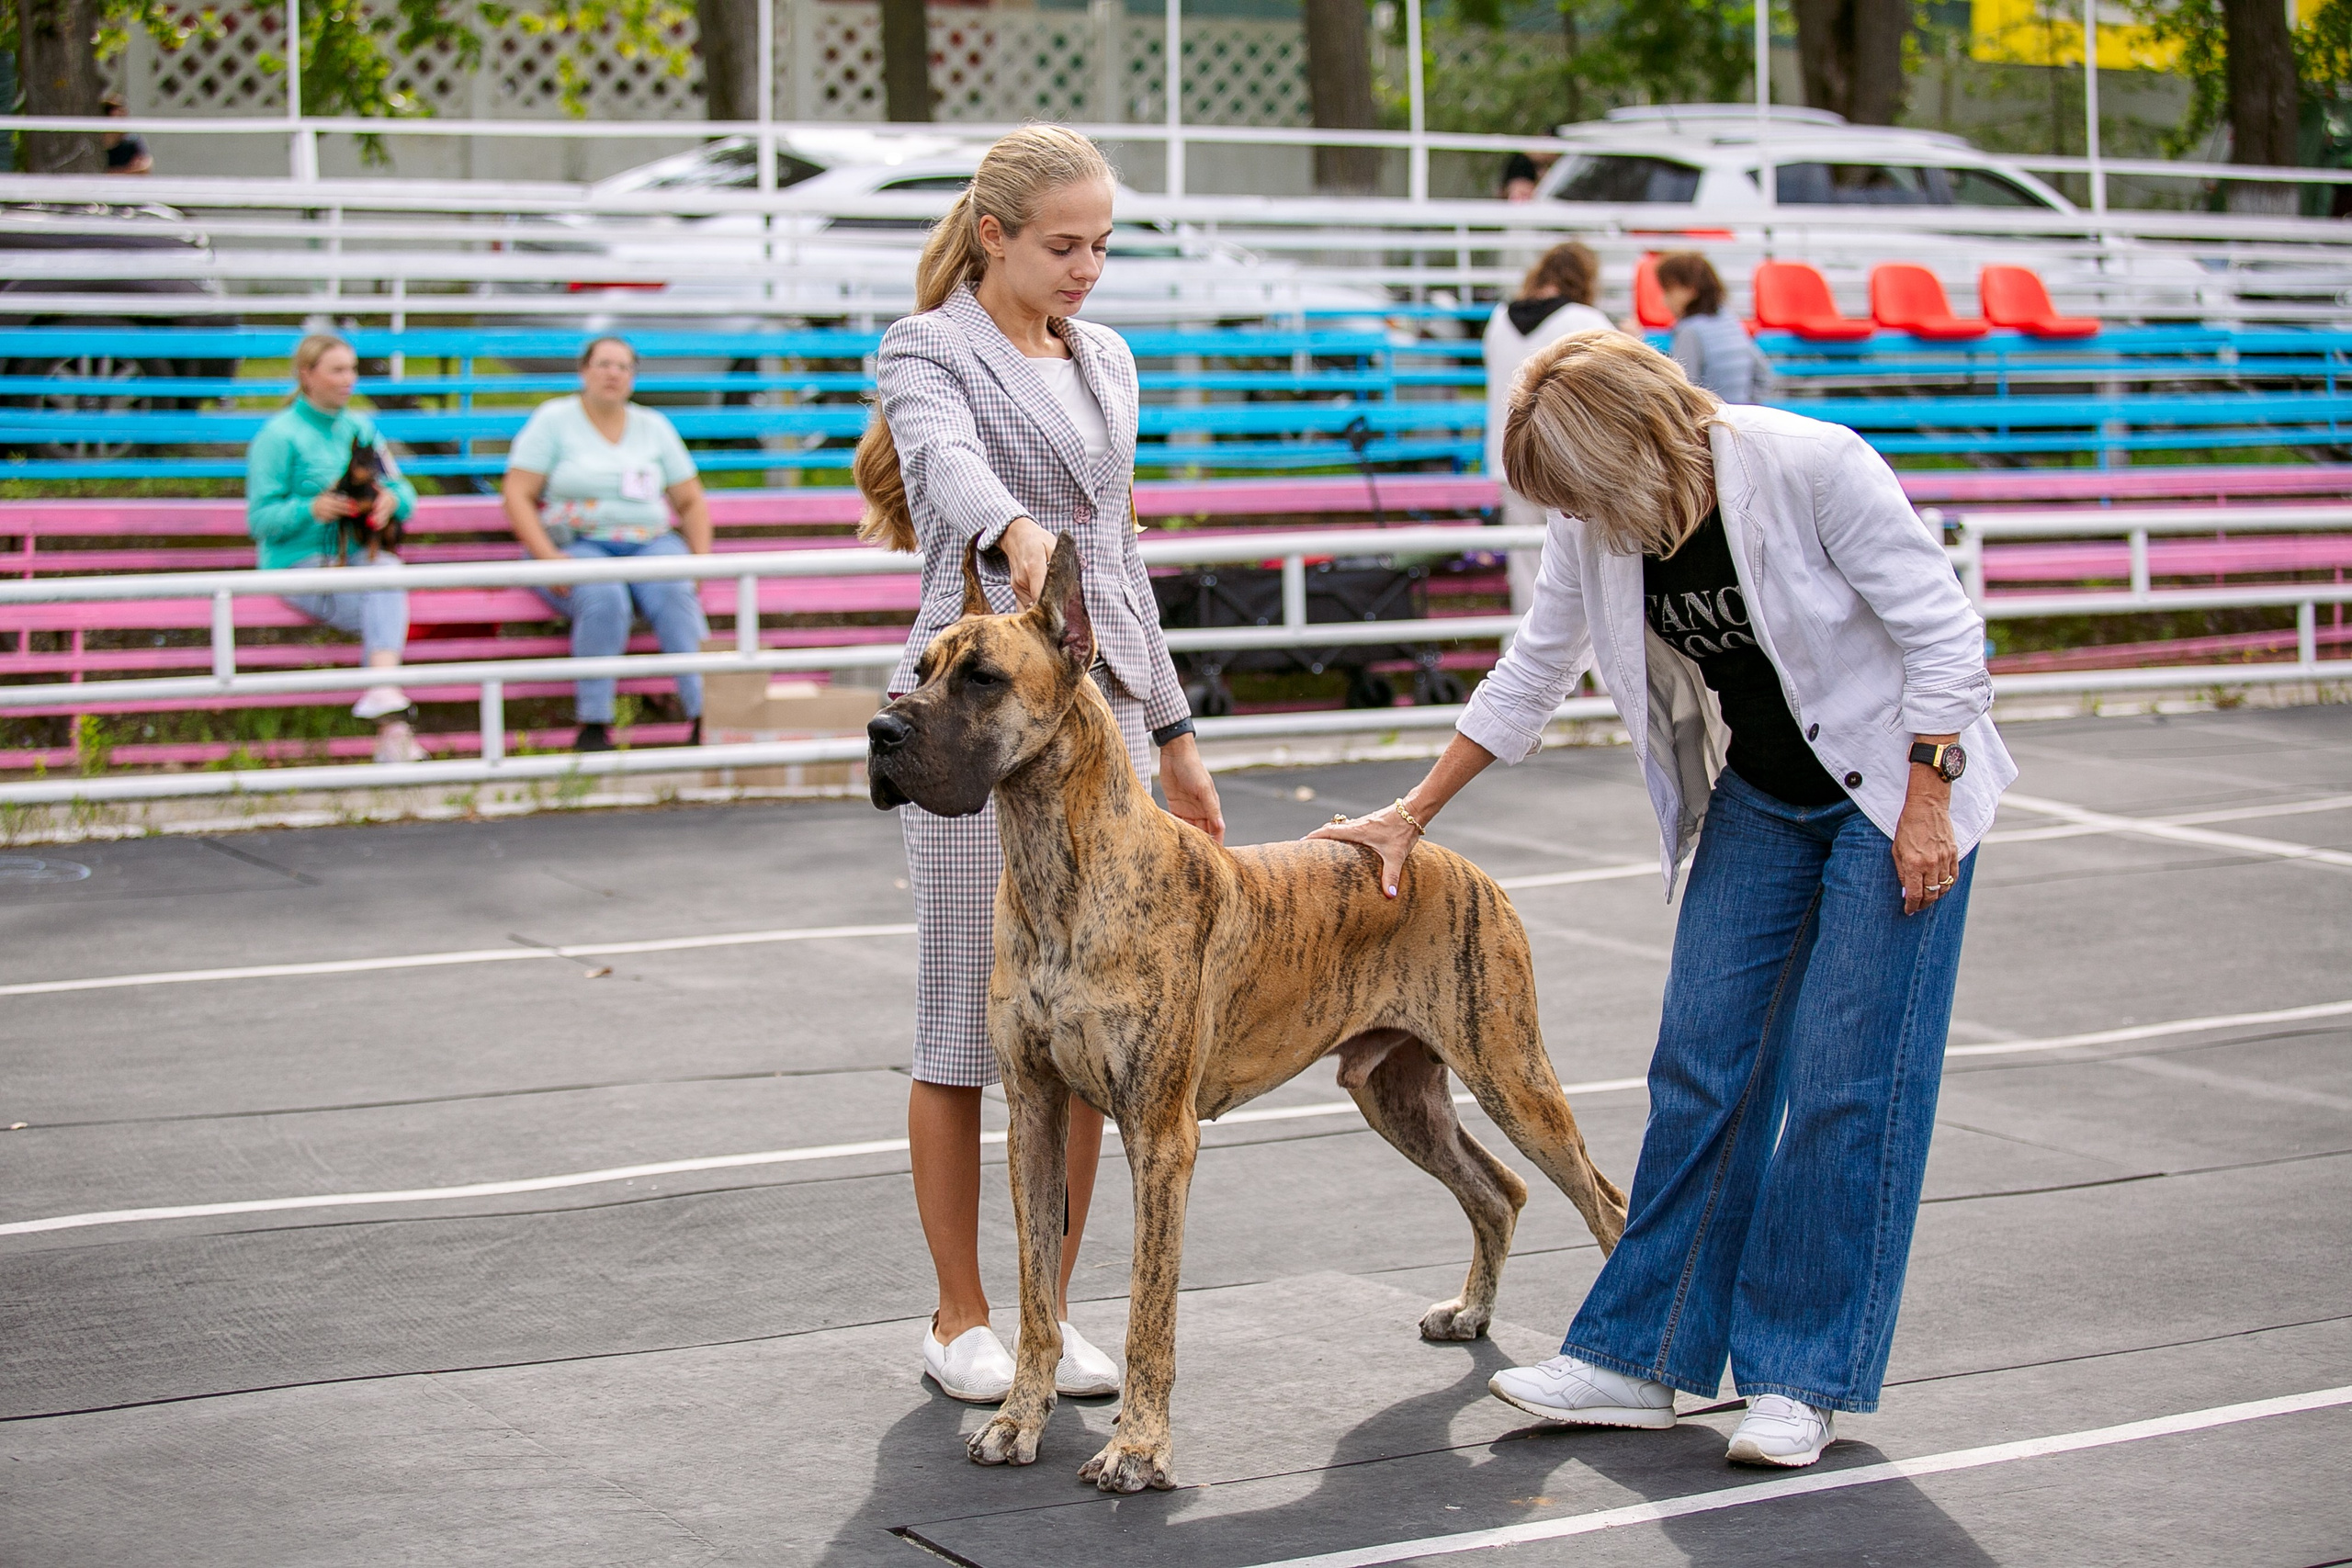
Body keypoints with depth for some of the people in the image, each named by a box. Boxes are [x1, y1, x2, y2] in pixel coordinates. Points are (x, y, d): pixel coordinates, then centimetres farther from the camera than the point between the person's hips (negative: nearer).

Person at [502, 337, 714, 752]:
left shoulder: (654, 427, 16)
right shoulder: (553, 420, 7)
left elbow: (690, 500, 18)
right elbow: (516, 495, 0)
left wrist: (701, 558, 1)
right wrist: (548, 558, -14)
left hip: (650, 545, 3)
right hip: (577, 546, -2)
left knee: (675, 593, -33)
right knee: (604, 599, -37)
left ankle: (704, 718, -44)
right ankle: (592, 726, -34)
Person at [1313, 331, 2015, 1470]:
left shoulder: (1818, 470, -26)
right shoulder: (1598, 524, -8)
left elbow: (1944, 635, -19)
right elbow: (1529, 678, 5)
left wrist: (1925, 807, -20)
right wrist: (1413, 815, 7)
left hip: (1897, 791, -6)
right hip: (1758, 797, 6)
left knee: (1848, 1082, -7)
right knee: (1700, 1065, 1)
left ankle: (1801, 1378, 1)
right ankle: (1639, 1357, 7)